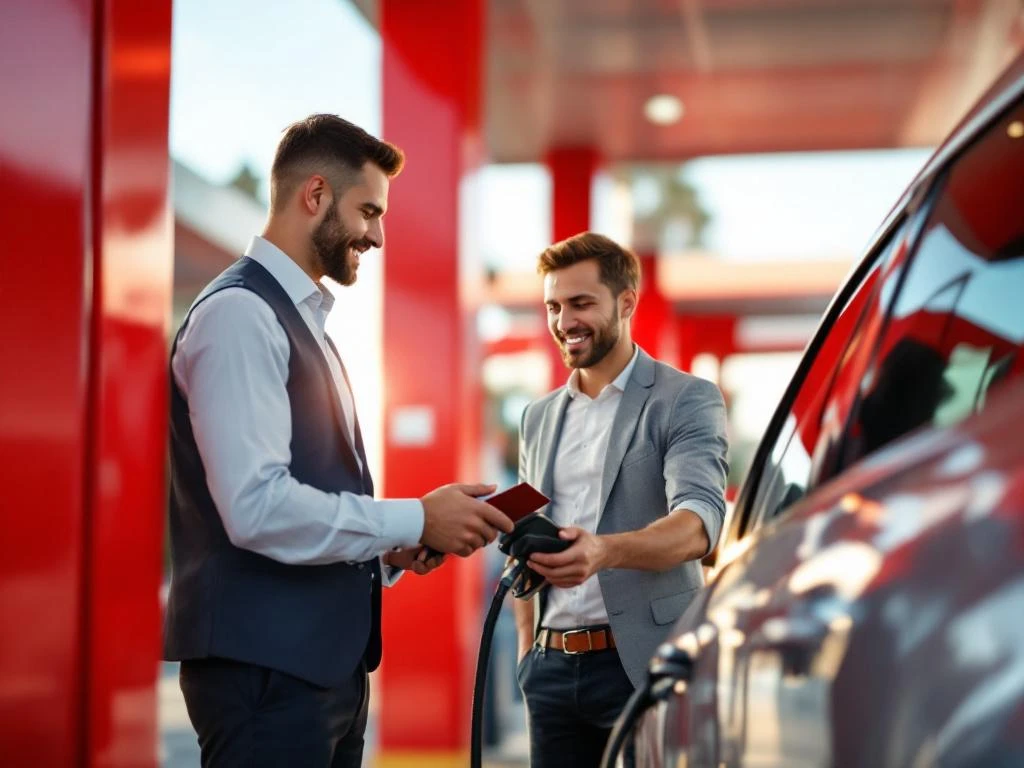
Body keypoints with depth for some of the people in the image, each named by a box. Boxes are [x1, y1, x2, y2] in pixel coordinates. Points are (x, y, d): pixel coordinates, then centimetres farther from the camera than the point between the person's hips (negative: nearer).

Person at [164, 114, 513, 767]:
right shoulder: (241, 313, -12)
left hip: (327, 657, 9)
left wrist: (391, 550, 4)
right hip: (266, 665, -9)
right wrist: (417, 521, -15)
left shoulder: (303, 320, 18)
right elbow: (258, 507, -23)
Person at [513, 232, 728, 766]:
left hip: (645, 665, -5)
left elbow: (700, 521, -18)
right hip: (551, 666, 5)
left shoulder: (688, 401, -3)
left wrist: (603, 551, -36)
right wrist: (527, 646, 8)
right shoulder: (538, 418, 15)